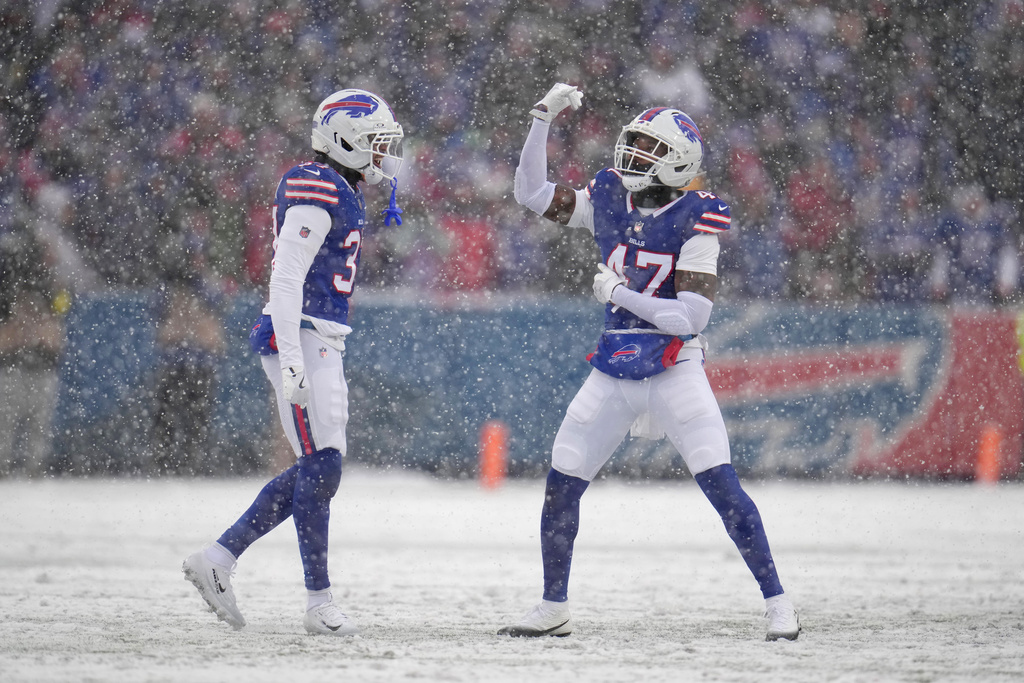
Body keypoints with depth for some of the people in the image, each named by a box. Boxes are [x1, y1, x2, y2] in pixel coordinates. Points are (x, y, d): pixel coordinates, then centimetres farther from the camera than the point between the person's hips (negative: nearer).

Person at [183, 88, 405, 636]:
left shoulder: (343, 193, 18)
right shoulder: (316, 192, -14)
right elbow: (285, 279, -20)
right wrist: (292, 360, -25)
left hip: (322, 345, 10)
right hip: (300, 341, -10)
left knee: (317, 471, 9)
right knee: (320, 467, -10)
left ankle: (217, 559, 13)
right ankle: (319, 603, -7)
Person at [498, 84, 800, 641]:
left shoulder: (694, 219, -11)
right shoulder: (609, 198, 5)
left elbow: (692, 315, -16)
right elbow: (532, 194, 11)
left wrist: (620, 293, -16)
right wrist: (543, 119, 4)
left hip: (674, 371, -5)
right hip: (614, 372, 5)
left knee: (722, 488, -13)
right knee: (561, 486, 5)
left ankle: (777, 604, -6)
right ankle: (553, 610, 20)